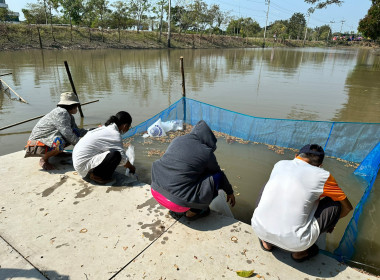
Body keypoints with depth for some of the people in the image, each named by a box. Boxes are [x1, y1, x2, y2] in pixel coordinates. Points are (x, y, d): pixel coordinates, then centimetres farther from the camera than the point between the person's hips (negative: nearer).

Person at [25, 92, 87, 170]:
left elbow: (77, 131, 15)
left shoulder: (69, 116, 8)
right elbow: (67, 133, -29)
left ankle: (57, 153, 10)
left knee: (75, 133, -3)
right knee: (59, 143, -38)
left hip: (50, 138, 9)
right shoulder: (61, 113, -23)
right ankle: (44, 160, -10)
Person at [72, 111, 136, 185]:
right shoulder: (115, 135, -18)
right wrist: (131, 168, 9)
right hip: (83, 165, -10)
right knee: (116, 155, -23)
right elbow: (123, 158, -11)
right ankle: (96, 176, -4)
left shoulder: (106, 128, 9)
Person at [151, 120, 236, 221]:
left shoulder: (178, 140, 10)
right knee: (218, 176, 3)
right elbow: (219, 173, 11)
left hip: (156, 190, 7)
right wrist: (230, 192, 30)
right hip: (176, 202, -7)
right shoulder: (206, 153, -6)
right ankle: (193, 211, 9)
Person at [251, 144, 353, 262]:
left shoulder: (280, 164, 11)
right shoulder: (322, 176, 0)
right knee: (335, 204, 12)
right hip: (292, 242, -4)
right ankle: (300, 252, 16)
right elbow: (347, 207, 16)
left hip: (258, 229, 4)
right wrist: (329, 222, 36)